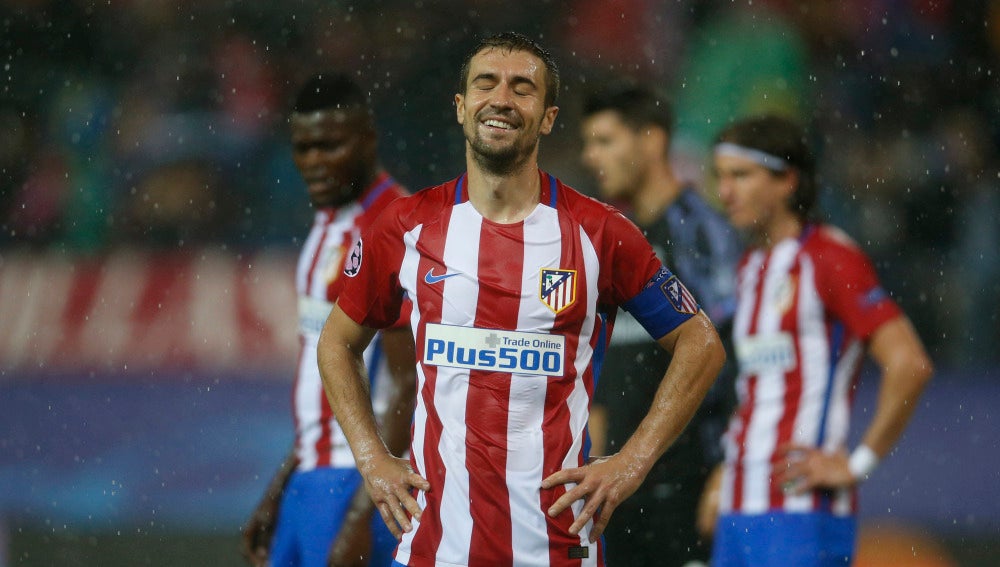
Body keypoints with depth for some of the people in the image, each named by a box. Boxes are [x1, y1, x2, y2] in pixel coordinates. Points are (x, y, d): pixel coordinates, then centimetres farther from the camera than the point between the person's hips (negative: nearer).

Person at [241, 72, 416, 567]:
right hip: (312, 479, 10)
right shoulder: (327, 225, 16)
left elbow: (406, 388, -19)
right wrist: (278, 493, 21)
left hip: (362, 483, -10)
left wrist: (363, 516, -23)